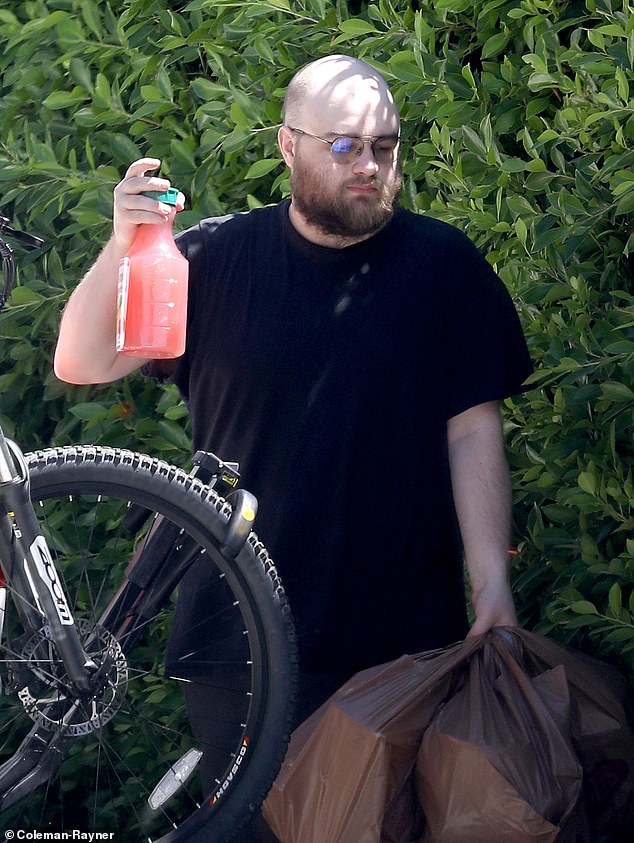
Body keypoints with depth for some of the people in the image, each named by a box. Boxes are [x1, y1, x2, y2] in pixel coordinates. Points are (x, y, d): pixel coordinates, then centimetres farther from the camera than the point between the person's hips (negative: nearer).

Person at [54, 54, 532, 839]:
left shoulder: (445, 265, -1)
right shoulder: (216, 260, 0)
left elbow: (473, 432, -1)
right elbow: (81, 363, -4)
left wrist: (493, 582, -9)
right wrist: (121, 245, -21)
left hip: (408, 631, 0)